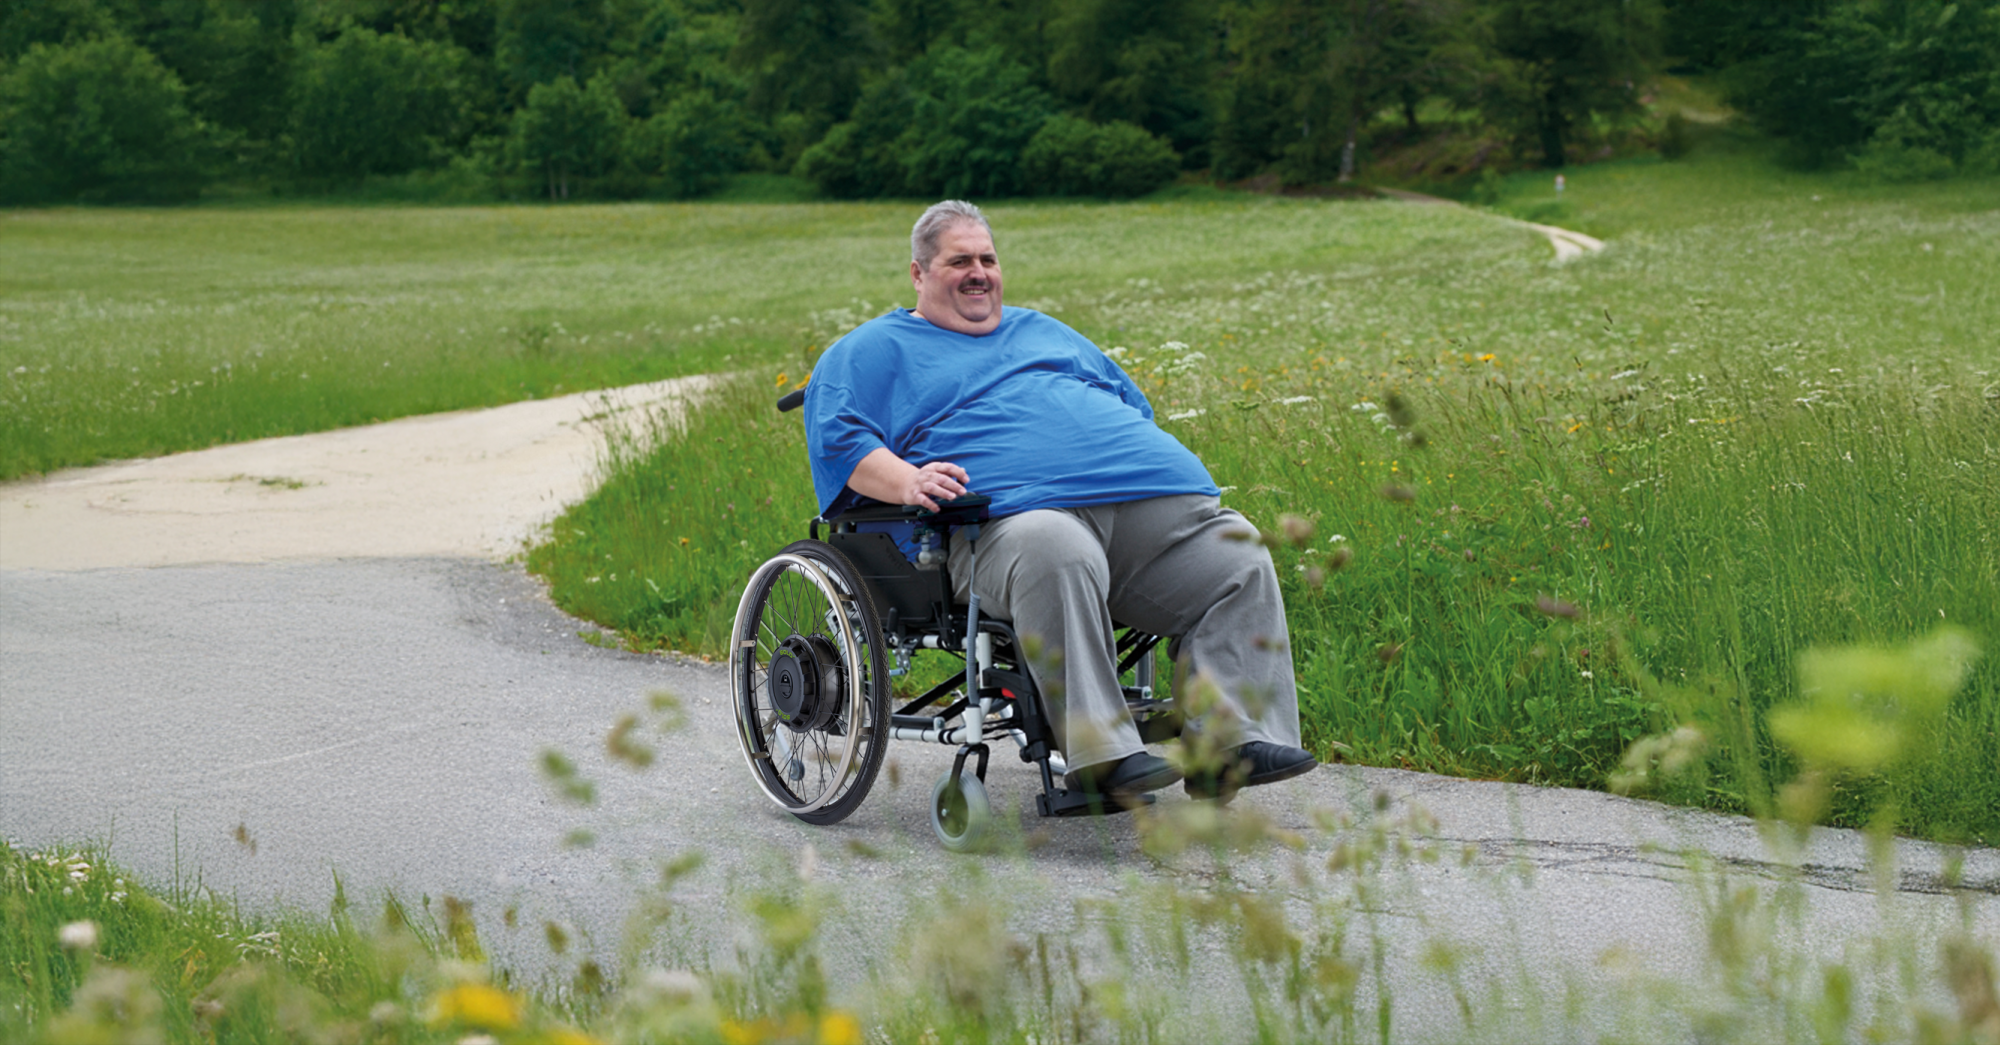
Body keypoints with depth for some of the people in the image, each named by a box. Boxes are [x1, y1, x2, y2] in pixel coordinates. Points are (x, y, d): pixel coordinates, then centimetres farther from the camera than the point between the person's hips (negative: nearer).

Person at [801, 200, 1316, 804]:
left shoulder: (1044, 332, 35)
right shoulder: (875, 349, 18)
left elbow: (1131, 403, 40)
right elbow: (838, 437, 4)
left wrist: (1158, 468, 19)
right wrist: (907, 482, -16)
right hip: (1014, 514, -6)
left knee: (1239, 561, -14)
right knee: (1056, 553, -42)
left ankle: (1231, 740, -21)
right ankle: (1100, 752, -44)